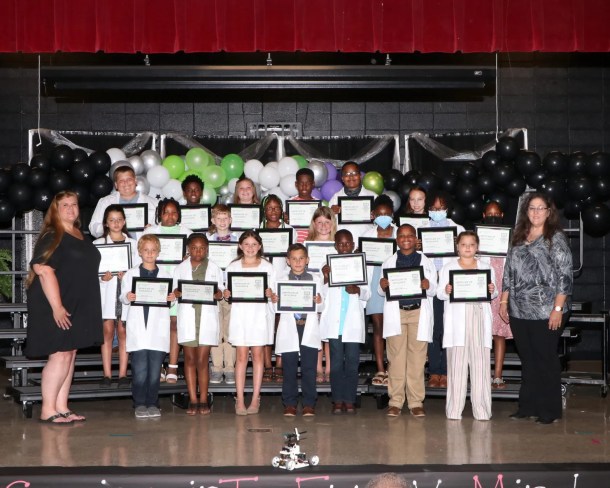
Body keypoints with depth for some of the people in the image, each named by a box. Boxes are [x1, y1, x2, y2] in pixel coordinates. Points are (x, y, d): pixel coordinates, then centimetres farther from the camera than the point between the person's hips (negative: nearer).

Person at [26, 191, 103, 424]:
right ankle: (48, 410, -2)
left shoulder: (81, 237, 15)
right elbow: (43, 270, -20)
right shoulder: (52, 237, -10)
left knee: (70, 355, 9)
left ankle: (61, 407, 14)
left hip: (79, 306, 8)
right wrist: (57, 307, -24)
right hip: (56, 306, -8)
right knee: (60, 355, -9)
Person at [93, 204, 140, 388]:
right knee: (108, 331, -3)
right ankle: (107, 374, 0)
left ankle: (123, 374, 4)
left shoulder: (133, 244, 11)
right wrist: (102, 277, -16)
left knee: (123, 331, 2)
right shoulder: (98, 244, 8)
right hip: (106, 292, -1)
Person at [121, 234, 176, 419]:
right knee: (139, 368, -3)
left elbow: (169, 299, 8)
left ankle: (152, 404, 11)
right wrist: (127, 297, -19)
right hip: (138, 327, -1)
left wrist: (172, 298, -14)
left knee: (155, 368, 3)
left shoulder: (165, 275, 12)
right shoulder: (130, 274, 9)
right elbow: (123, 296, 3)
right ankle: (139, 404, 5)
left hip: (158, 327, 1)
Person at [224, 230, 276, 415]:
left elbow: (272, 294, 6)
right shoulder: (233, 267, 9)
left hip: (260, 314, 0)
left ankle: (255, 399, 7)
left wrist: (270, 294, -16)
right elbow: (229, 293, 9)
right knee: (241, 356, -2)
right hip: (240, 314, 0)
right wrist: (226, 295, -13)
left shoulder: (267, 267, 7)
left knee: (258, 355, 2)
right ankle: (240, 401, -1)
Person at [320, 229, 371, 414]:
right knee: (336, 361, 2)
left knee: (352, 361, 1)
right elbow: (323, 294, 2)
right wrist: (326, 278, -14)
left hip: (353, 321, 1)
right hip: (334, 320, 0)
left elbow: (367, 293, 6)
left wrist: (357, 290, -15)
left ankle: (349, 400, 6)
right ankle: (337, 400, 6)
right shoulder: (330, 265, 6)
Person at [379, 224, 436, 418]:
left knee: (417, 358, -1)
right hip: (395, 313, 0)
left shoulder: (426, 263, 10)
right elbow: (381, 291, 11)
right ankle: (395, 402, 5)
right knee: (396, 358, 0)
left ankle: (416, 402, 5)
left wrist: (427, 286, -16)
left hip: (419, 313, 0)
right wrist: (382, 285, -13)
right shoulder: (389, 262, 12)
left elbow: (434, 291, 6)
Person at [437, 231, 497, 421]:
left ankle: (481, 409, 2)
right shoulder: (448, 267, 10)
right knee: (456, 363, -4)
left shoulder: (486, 268, 15)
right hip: (457, 321, -1)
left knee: (480, 363, -2)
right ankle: (454, 409, 0)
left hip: (479, 319, 1)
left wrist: (492, 291, -10)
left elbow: (494, 294, 12)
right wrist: (446, 291, -17)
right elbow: (439, 293, 5)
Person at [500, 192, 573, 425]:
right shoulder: (519, 238, 13)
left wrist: (558, 309, -14)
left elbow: (564, 275, -9)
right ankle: (528, 406, 19)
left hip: (546, 312, -5)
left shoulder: (556, 238, -4)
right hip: (519, 311, 5)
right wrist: (504, 301, 11)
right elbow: (509, 272, 16)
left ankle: (549, 410, 10)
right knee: (527, 360, 11)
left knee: (546, 360, 1)